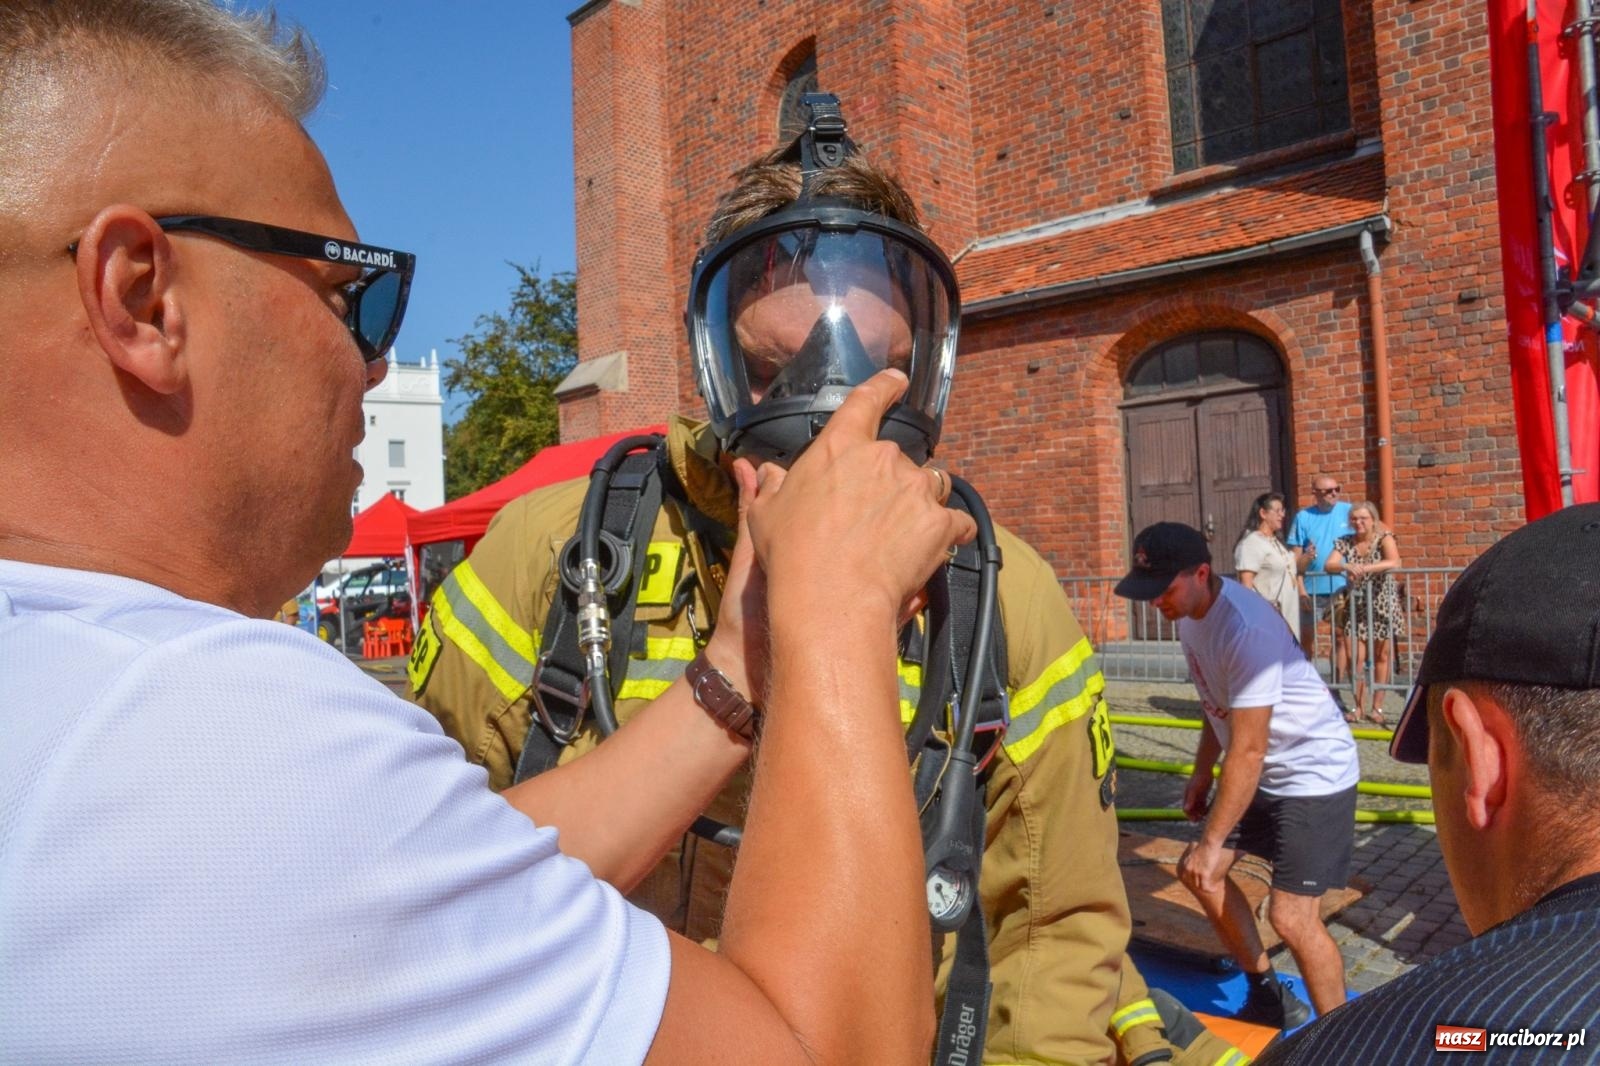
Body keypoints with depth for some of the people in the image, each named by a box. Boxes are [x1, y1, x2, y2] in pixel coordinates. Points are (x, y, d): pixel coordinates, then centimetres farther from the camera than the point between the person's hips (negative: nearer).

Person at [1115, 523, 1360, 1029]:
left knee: (1291, 917, -12)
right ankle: (1268, 994, 30)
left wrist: (1212, 843, -23)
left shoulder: (1244, 629, -31)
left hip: (1313, 773, -9)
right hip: (1263, 771, 9)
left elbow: (1247, 752, -29)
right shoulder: (1191, 613, -4)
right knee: (1198, 873, 12)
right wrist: (1200, 776, 16)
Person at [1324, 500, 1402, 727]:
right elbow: (1329, 565, -10)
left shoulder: (1384, 539, -7)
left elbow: (1394, 562, -25)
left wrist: (1364, 568, -36)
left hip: (1383, 604, -2)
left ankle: (1376, 707, 13)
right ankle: (1359, 707, 7)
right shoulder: (1345, 542, 2)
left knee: (1382, 656, 4)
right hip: (1357, 606, 2)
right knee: (1356, 657, -3)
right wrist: (1346, 567, -31)